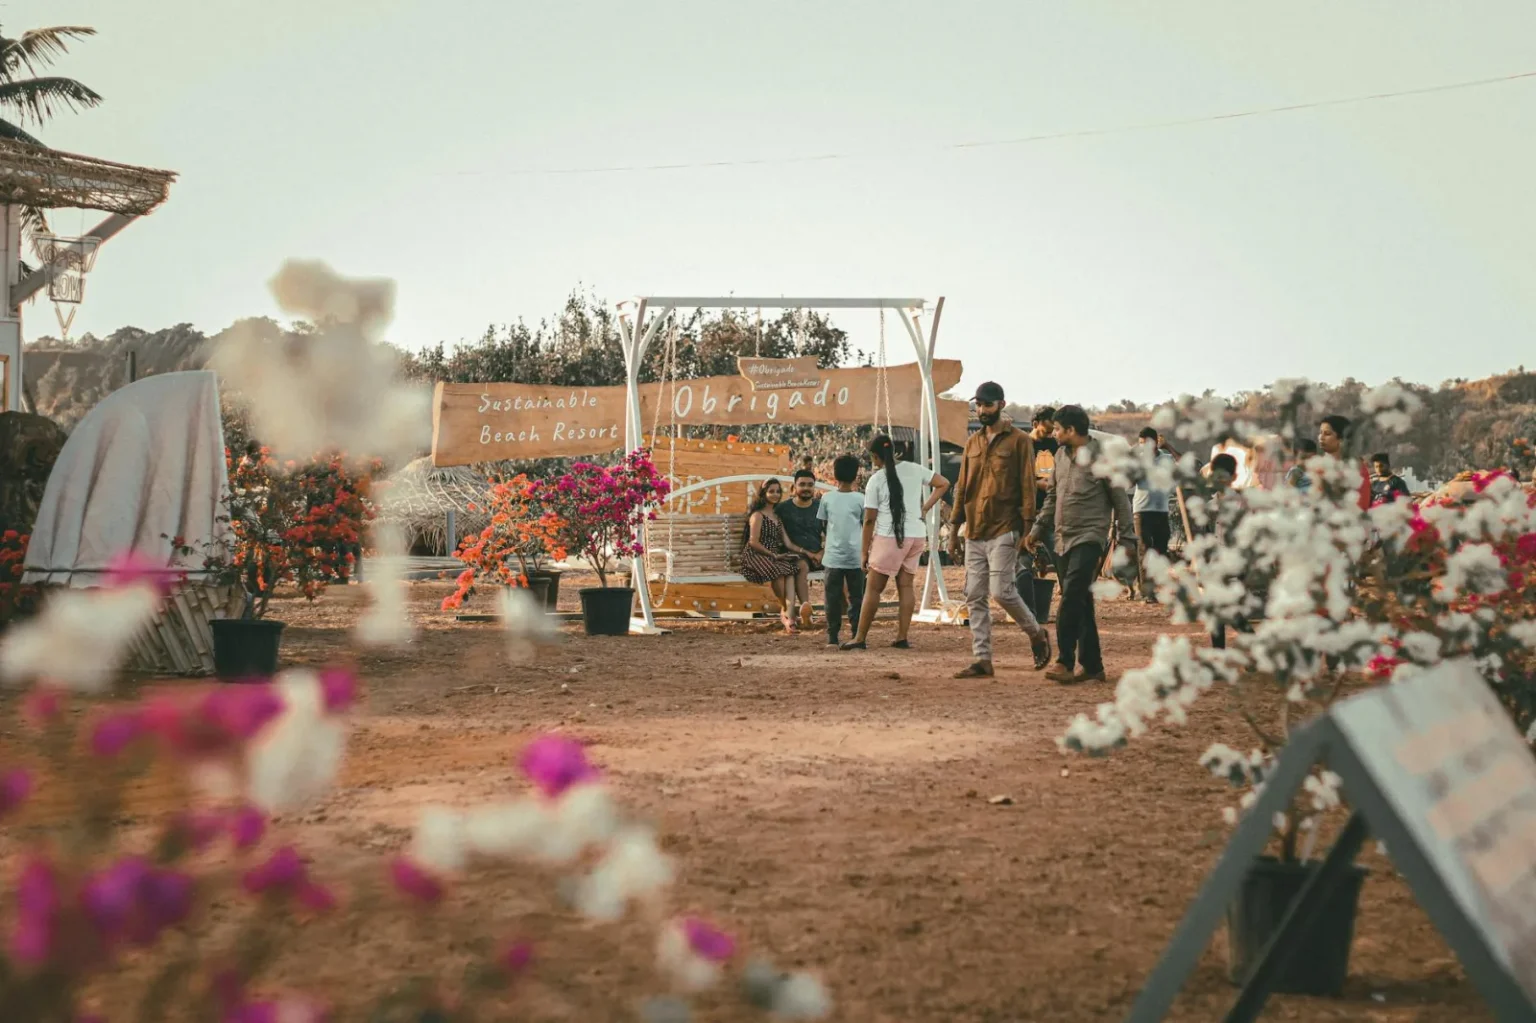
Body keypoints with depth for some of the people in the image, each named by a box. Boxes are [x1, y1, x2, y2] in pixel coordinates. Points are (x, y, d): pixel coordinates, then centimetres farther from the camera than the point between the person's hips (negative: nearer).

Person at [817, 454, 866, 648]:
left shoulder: (827, 498, 0)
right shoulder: (860, 499, -4)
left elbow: (824, 524, 10)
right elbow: (866, 526, 4)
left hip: (833, 557, 1)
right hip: (856, 557, -1)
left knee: (833, 598, 5)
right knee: (856, 597, 7)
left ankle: (832, 637, 4)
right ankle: (856, 635, 5)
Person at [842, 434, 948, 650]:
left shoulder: (876, 479, -5)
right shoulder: (914, 469, 7)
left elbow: (869, 520, -5)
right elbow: (943, 484, 11)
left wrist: (865, 551, 1)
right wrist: (925, 507, 10)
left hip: (889, 537, -5)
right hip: (916, 536, 5)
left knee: (873, 588, 2)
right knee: (905, 585, 10)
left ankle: (860, 638, 2)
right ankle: (902, 637, 7)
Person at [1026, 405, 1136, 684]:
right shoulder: (1061, 455, 12)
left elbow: (1120, 500, -5)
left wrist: (1127, 539, -5)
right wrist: (1038, 529, 15)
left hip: (1089, 538, -7)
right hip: (1063, 539, 7)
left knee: (1072, 595, -20)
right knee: (1080, 603, 8)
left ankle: (1065, 662, -21)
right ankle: (1092, 666, 13)